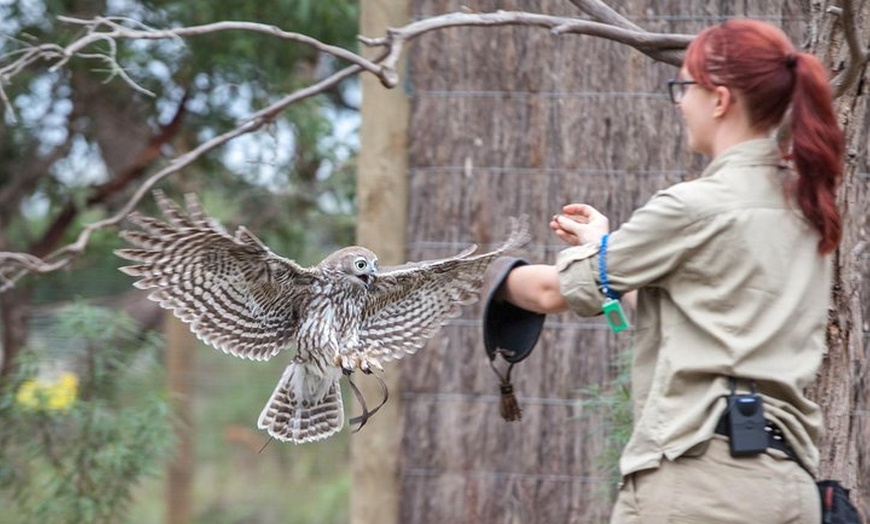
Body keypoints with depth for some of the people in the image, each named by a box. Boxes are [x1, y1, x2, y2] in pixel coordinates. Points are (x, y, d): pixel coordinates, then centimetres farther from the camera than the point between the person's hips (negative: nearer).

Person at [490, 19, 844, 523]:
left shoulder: (696, 206, -10)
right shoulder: (805, 204, 11)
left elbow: (553, 291, 0)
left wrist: (493, 275, 20)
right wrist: (609, 244, 29)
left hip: (702, 471, -7)